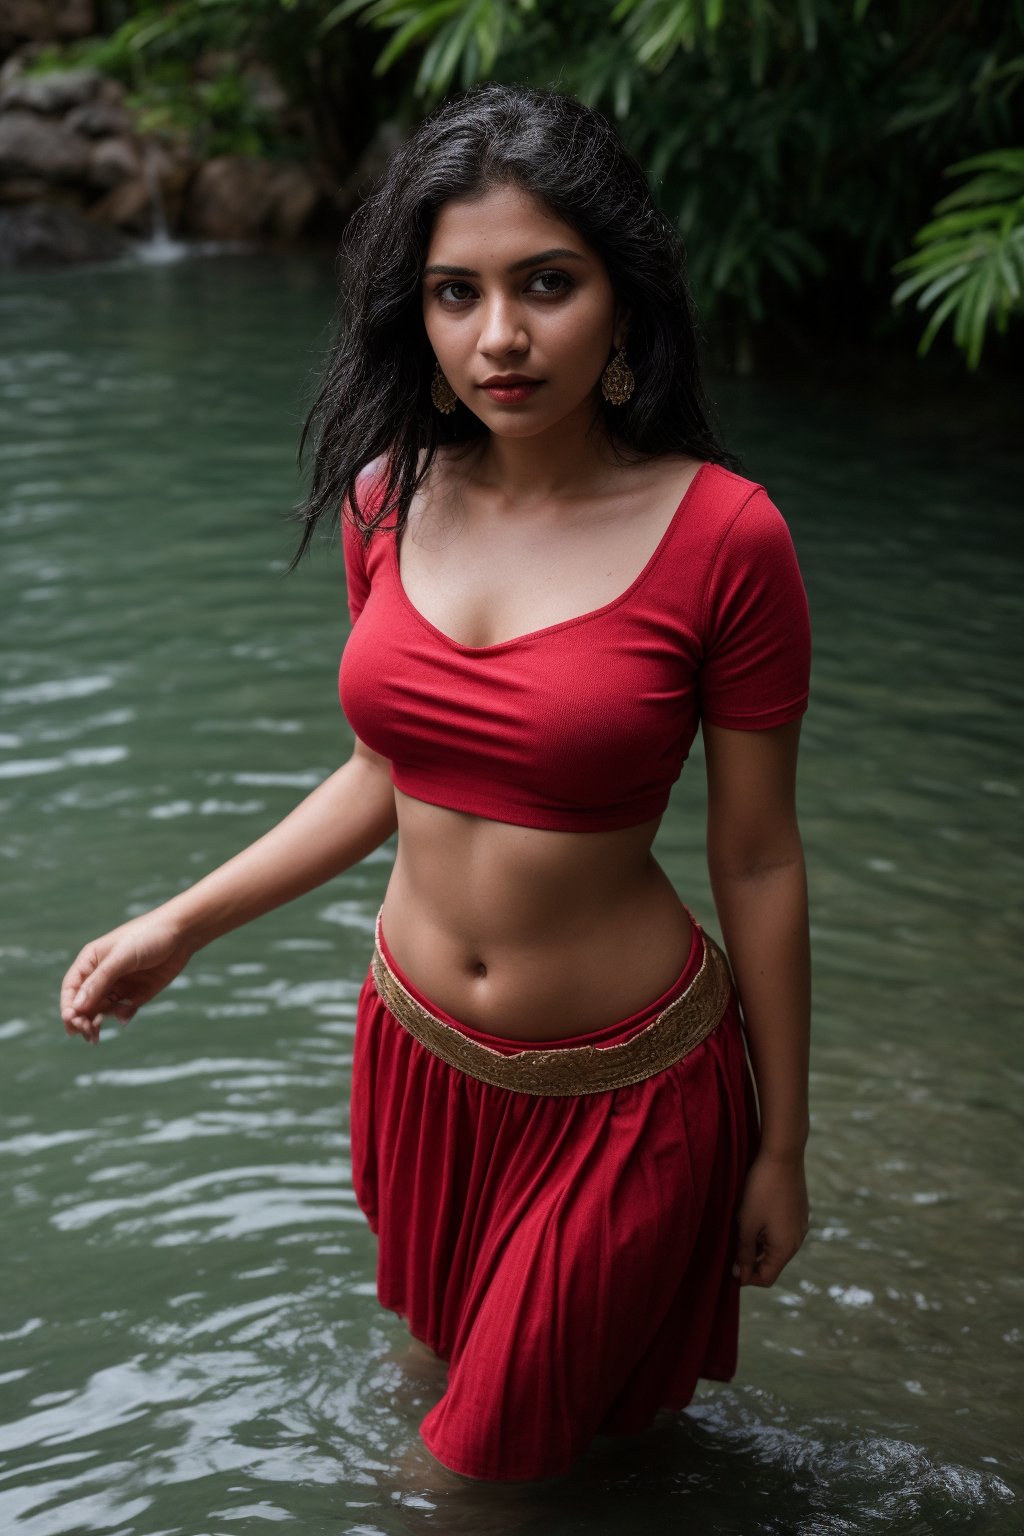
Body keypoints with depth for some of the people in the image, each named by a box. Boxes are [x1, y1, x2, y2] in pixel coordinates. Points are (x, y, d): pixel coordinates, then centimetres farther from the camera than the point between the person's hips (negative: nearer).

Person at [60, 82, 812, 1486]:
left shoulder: (720, 535, -20)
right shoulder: (390, 499, -5)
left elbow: (758, 865, -12)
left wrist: (783, 1144, -3)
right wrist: (182, 924, 5)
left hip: (627, 1086, -4)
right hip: (418, 1047, 5)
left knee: (515, 1444, 13)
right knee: (444, 1373, 26)